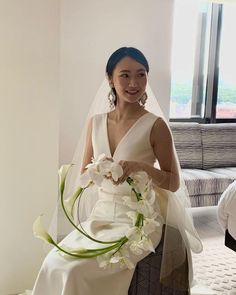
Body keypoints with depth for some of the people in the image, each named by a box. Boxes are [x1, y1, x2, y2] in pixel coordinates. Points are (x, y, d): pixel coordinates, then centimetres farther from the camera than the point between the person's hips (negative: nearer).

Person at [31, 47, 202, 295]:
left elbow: (174, 183, -5)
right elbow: (83, 176, 8)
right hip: (101, 214, 5)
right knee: (53, 264, -12)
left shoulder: (155, 125, -10)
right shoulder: (96, 122, 3)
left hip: (139, 219, -4)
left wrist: (141, 167, -23)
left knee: (77, 270, -19)